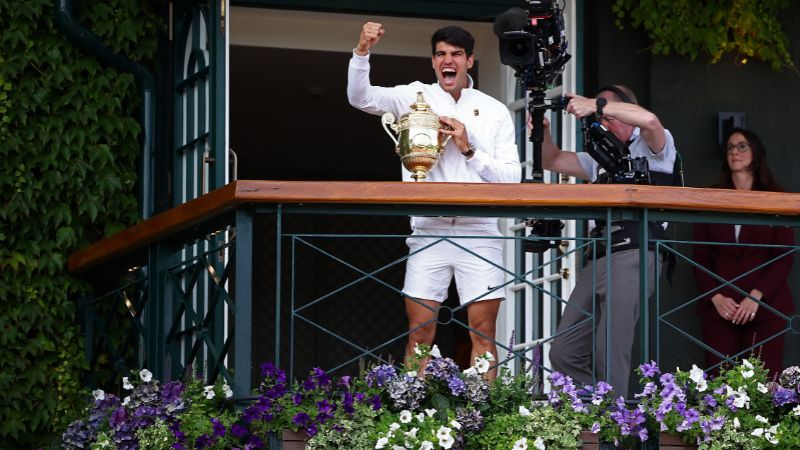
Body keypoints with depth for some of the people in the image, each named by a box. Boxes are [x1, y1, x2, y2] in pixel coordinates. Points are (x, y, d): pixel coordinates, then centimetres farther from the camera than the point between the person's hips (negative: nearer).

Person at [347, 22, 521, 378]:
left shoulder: (494, 111, 8)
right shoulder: (416, 96, 9)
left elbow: (512, 177, 3)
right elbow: (360, 97, -3)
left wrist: (469, 150, -9)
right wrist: (362, 52, -18)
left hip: (478, 233, 0)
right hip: (429, 232, 0)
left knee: (484, 333, 0)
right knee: (419, 333, -1)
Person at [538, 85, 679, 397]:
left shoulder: (652, 146, 6)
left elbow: (649, 120, -18)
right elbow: (552, 161, 35)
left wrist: (595, 105, -13)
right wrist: (543, 132, 15)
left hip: (634, 257, -8)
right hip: (599, 261, 8)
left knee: (610, 352, -17)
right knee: (564, 351, 2)